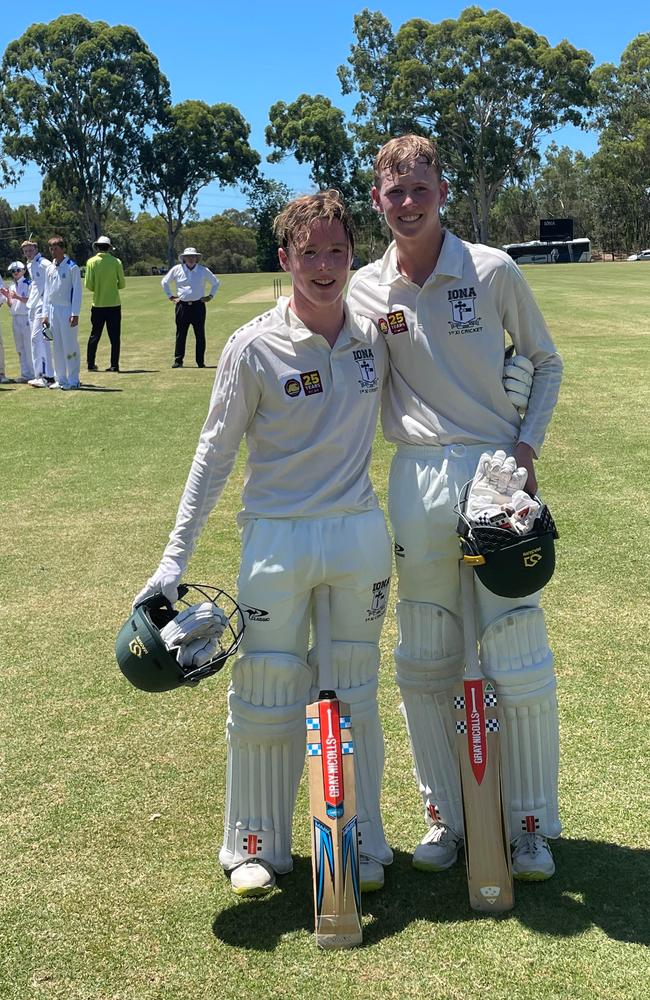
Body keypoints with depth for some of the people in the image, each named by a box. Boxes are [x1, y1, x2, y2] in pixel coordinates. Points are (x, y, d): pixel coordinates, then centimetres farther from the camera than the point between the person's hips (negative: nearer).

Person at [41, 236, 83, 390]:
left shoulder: (72, 267, -6)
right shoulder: (49, 269, 12)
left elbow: (77, 291, -8)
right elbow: (47, 292, 16)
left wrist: (75, 314, -14)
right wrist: (45, 314, 10)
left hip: (67, 310, -6)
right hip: (53, 311, 6)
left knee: (70, 345, -5)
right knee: (57, 347, 8)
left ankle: (73, 380, 0)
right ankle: (60, 379, 15)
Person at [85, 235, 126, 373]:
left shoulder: (92, 262, -5)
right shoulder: (116, 262, -5)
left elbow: (88, 285, -6)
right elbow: (122, 283, -2)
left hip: (98, 304, 1)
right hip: (114, 304, -1)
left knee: (94, 335, 11)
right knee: (114, 336, 5)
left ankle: (90, 364, 13)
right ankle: (114, 365, 3)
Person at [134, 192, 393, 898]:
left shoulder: (376, 338, 2)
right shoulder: (255, 347, -9)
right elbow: (215, 452, -6)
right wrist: (175, 557, -10)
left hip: (361, 534, 3)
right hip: (277, 540, -3)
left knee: (356, 694, 13)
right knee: (265, 698, 5)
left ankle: (363, 843, 28)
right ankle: (256, 847, 24)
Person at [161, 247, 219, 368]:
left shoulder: (204, 271, 6)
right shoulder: (177, 270, 5)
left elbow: (215, 283, 21)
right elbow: (164, 282, 18)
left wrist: (210, 296, 11)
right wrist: (170, 296, 12)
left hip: (198, 306, 0)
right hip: (182, 306, 0)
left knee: (200, 335, 0)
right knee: (180, 334, 0)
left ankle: (201, 362, 6)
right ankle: (178, 361, 5)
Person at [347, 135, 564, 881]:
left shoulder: (493, 272, -1)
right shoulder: (363, 290, 5)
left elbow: (545, 363, 8)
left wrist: (528, 445, -4)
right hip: (416, 482, 3)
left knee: (520, 664, 0)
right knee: (422, 664, 9)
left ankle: (531, 824, 18)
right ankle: (444, 815, 26)